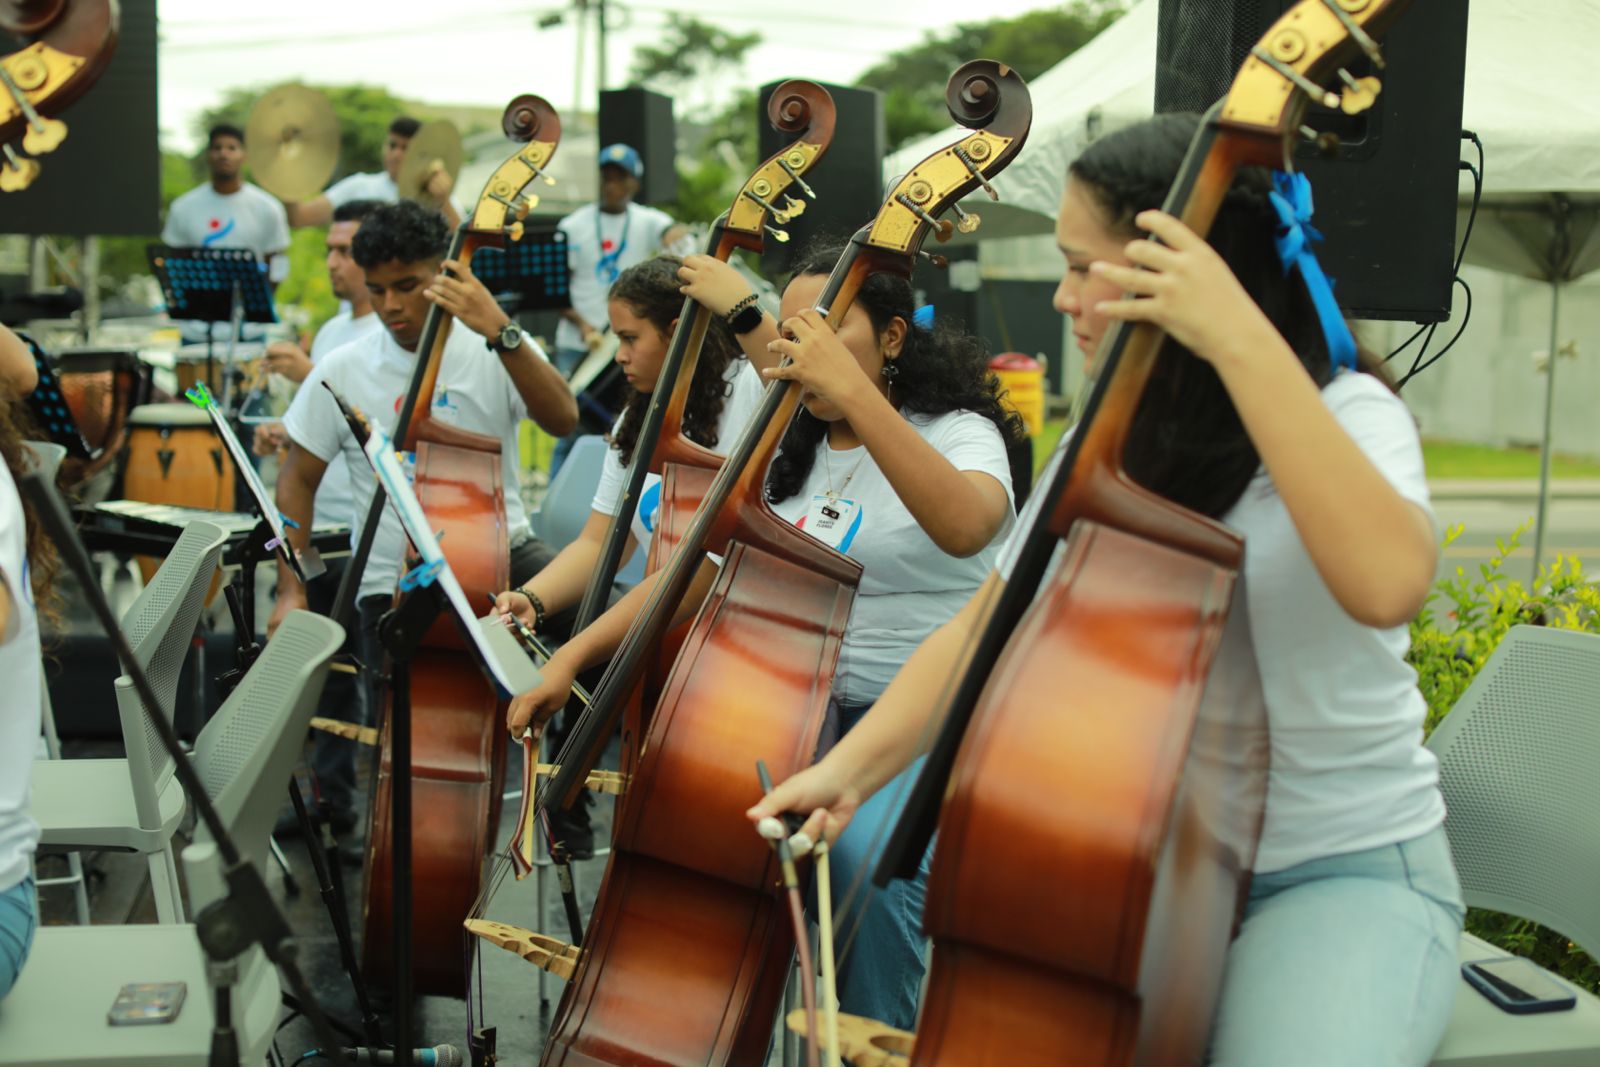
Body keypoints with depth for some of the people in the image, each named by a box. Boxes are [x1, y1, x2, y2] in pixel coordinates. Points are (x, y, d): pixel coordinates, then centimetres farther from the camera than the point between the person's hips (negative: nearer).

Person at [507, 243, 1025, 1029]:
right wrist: (573, 655, -3)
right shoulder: (786, 456, 14)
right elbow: (696, 569, 9)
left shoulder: (959, 433, -6)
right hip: (800, 712, 5)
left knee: (866, 856, -32)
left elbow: (963, 524, -30)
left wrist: (853, 392, -36)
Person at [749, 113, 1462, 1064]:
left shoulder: (1345, 414, -13)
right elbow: (985, 629, 7)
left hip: (1347, 876, -5)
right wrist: (853, 764, -8)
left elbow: (1387, 583, -36)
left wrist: (1243, 341, -36)